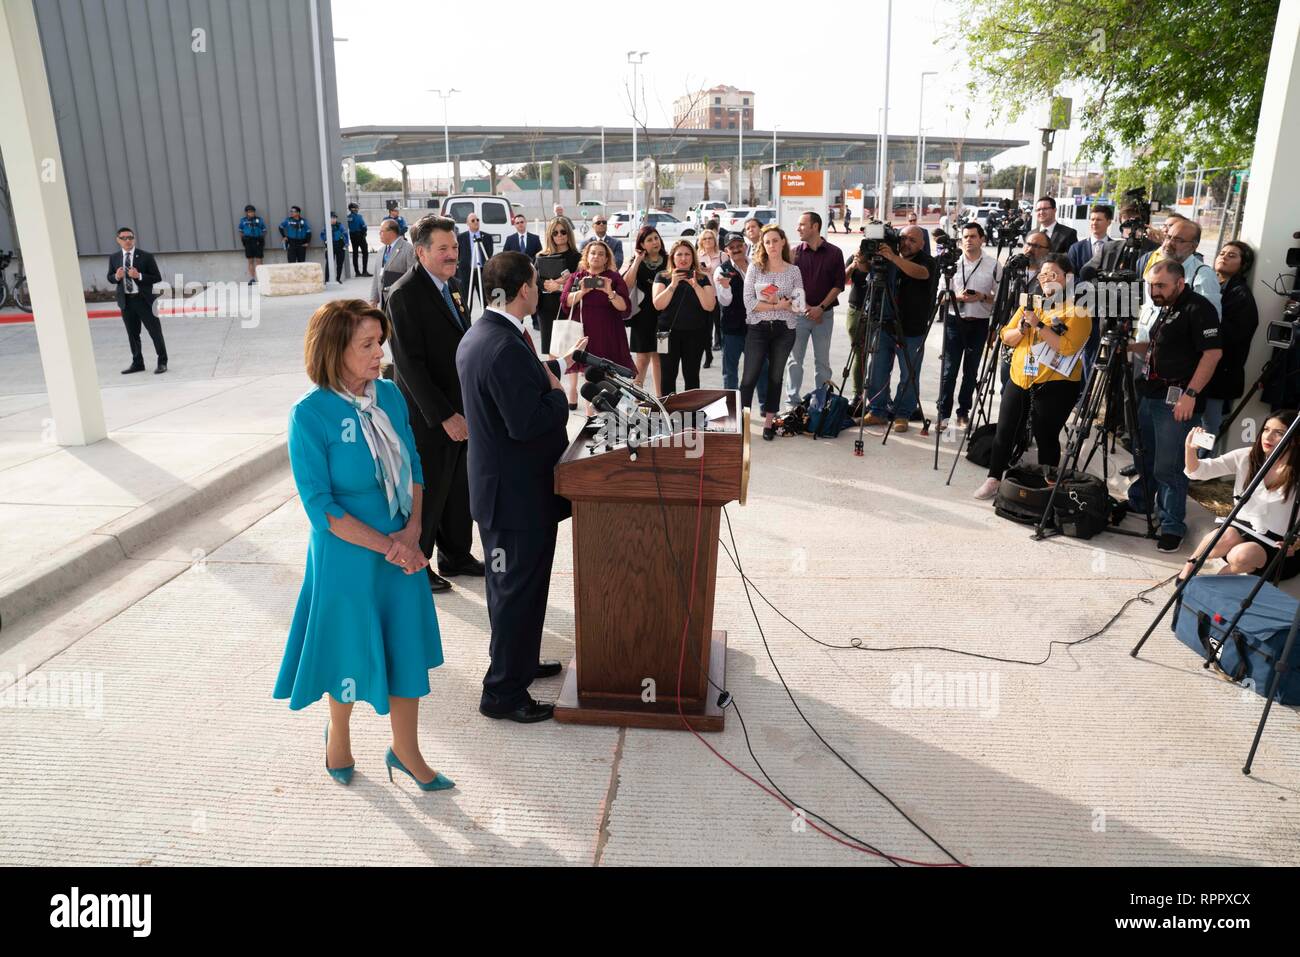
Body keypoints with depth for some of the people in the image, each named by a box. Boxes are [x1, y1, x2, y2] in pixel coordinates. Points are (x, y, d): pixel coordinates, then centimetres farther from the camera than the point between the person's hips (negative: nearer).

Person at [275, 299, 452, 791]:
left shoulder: (389, 396, -3)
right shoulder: (310, 414, -18)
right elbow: (320, 506, -16)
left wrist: (411, 530, -9)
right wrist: (385, 545, -17)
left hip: (403, 550, 5)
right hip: (347, 557, -4)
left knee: (406, 648, 12)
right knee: (352, 652, 14)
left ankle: (406, 752, 32)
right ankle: (338, 735, 44)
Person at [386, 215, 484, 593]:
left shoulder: (451, 285, 10)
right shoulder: (405, 294, -16)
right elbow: (410, 363, -20)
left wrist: (467, 406, 11)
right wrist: (445, 416, -21)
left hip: (460, 411, 8)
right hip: (429, 417, -8)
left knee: (459, 489, 17)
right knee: (429, 492, 5)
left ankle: (456, 556, 33)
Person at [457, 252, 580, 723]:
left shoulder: (477, 334, 7)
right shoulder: (506, 346, -26)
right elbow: (526, 423, -27)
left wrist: (554, 369, 17)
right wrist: (559, 393, -11)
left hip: (497, 484, 11)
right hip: (519, 490, -11)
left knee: (508, 583, 23)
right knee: (520, 589, 2)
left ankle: (517, 662, 41)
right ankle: (503, 692, 15)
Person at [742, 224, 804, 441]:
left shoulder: (794, 271, 5)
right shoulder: (755, 268, 1)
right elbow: (748, 301, -8)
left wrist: (776, 303, -15)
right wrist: (778, 306, -13)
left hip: (784, 329, 2)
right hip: (758, 328, -1)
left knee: (775, 376, 9)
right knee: (749, 376, -3)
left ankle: (769, 422, 19)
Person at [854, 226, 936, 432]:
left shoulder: (927, 262, -3)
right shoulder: (886, 258, 9)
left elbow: (920, 273, -24)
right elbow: (867, 269, 2)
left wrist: (893, 258, -35)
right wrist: (862, 262, -22)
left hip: (911, 330, -3)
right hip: (883, 325, 3)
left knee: (908, 376, 2)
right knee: (877, 371, 5)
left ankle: (902, 415, 12)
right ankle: (877, 411, 15)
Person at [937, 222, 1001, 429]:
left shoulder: (994, 265, 3)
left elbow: (999, 298, 3)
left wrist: (982, 297, -14)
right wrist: (957, 297, -13)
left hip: (979, 324, 1)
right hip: (954, 321, 0)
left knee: (971, 370, 7)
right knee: (949, 370, -3)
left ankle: (963, 413, 16)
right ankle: (943, 413, 2)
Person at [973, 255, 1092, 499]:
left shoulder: (1077, 310, -4)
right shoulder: (1031, 303, 14)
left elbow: (1068, 347, -19)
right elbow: (1006, 337, 11)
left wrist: (1039, 325, -21)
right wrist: (1022, 328, -9)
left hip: (1055, 385, -5)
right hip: (1019, 379, 5)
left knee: (1046, 437, 1)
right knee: (1004, 431, 4)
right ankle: (994, 479, 13)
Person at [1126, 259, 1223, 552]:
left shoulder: (1198, 308, -11)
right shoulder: (1165, 308, 17)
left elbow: (1212, 353, -19)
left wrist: (1190, 394, -23)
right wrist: (1131, 347, 11)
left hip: (1176, 399, -9)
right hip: (1150, 394, 9)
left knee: (1168, 467, -7)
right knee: (1144, 456, 19)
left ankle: (1172, 526, 3)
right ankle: (1137, 503, 35)